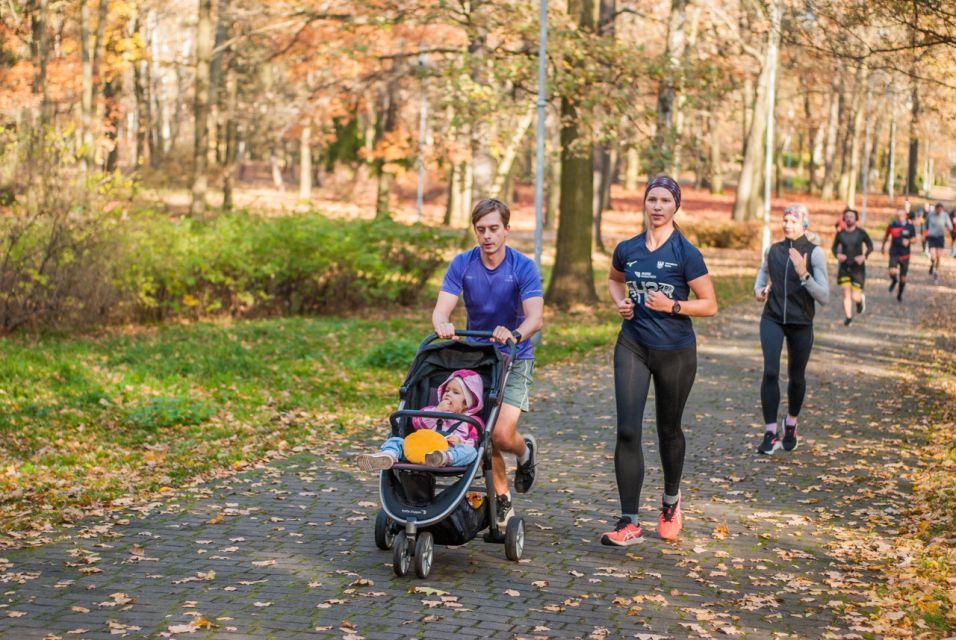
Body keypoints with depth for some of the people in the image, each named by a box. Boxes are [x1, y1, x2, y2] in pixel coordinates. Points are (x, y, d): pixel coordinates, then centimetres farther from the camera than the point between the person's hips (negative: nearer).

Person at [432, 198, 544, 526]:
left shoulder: (523, 267, -13)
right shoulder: (462, 264, -6)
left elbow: (535, 317, -24)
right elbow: (442, 309, -16)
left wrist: (514, 334, -46)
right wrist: (442, 324, -40)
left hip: (514, 358, -3)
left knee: (502, 434, -16)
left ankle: (525, 451, 21)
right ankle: (502, 499, 19)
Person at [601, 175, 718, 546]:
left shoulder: (686, 253, -9)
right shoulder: (627, 250, 2)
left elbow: (709, 305, -7)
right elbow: (614, 279, 24)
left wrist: (672, 305, -21)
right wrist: (620, 302, 4)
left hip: (675, 352, -2)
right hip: (633, 346, 2)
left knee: (668, 430, 14)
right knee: (627, 431, -10)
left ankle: (671, 501, 41)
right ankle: (629, 524, -9)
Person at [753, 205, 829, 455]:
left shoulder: (814, 253, -9)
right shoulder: (773, 250, 3)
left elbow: (824, 297, -13)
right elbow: (763, 274, 21)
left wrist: (803, 275, -26)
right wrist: (759, 290, -1)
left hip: (801, 323, -2)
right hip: (772, 319, 2)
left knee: (796, 378, 11)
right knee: (770, 371, -16)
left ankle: (791, 424, 39)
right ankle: (770, 434, -11)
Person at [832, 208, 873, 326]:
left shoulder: (861, 233, -6)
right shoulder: (840, 234, 0)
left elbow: (870, 246, 3)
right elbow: (835, 247, 12)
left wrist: (864, 256, -15)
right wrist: (837, 255, -10)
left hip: (858, 267, -2)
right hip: (844, 268, 2)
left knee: (855, 297, -4)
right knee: (846, 294, -6)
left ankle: (861, 299, 33)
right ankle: (848, 317, 9)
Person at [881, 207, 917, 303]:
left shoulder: (910, 226, -6)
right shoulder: (892, 225, -5)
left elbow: (914, 238, 1)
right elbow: (886, 235, 14)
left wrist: (909, 241, -21)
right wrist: (883, 245, 25)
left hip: (905, 255, 1)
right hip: (894, 254, -1)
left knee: (903, 277, 7)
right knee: (892, 272, -23)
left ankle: (900, 295, 30)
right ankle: (894, 281, 15)